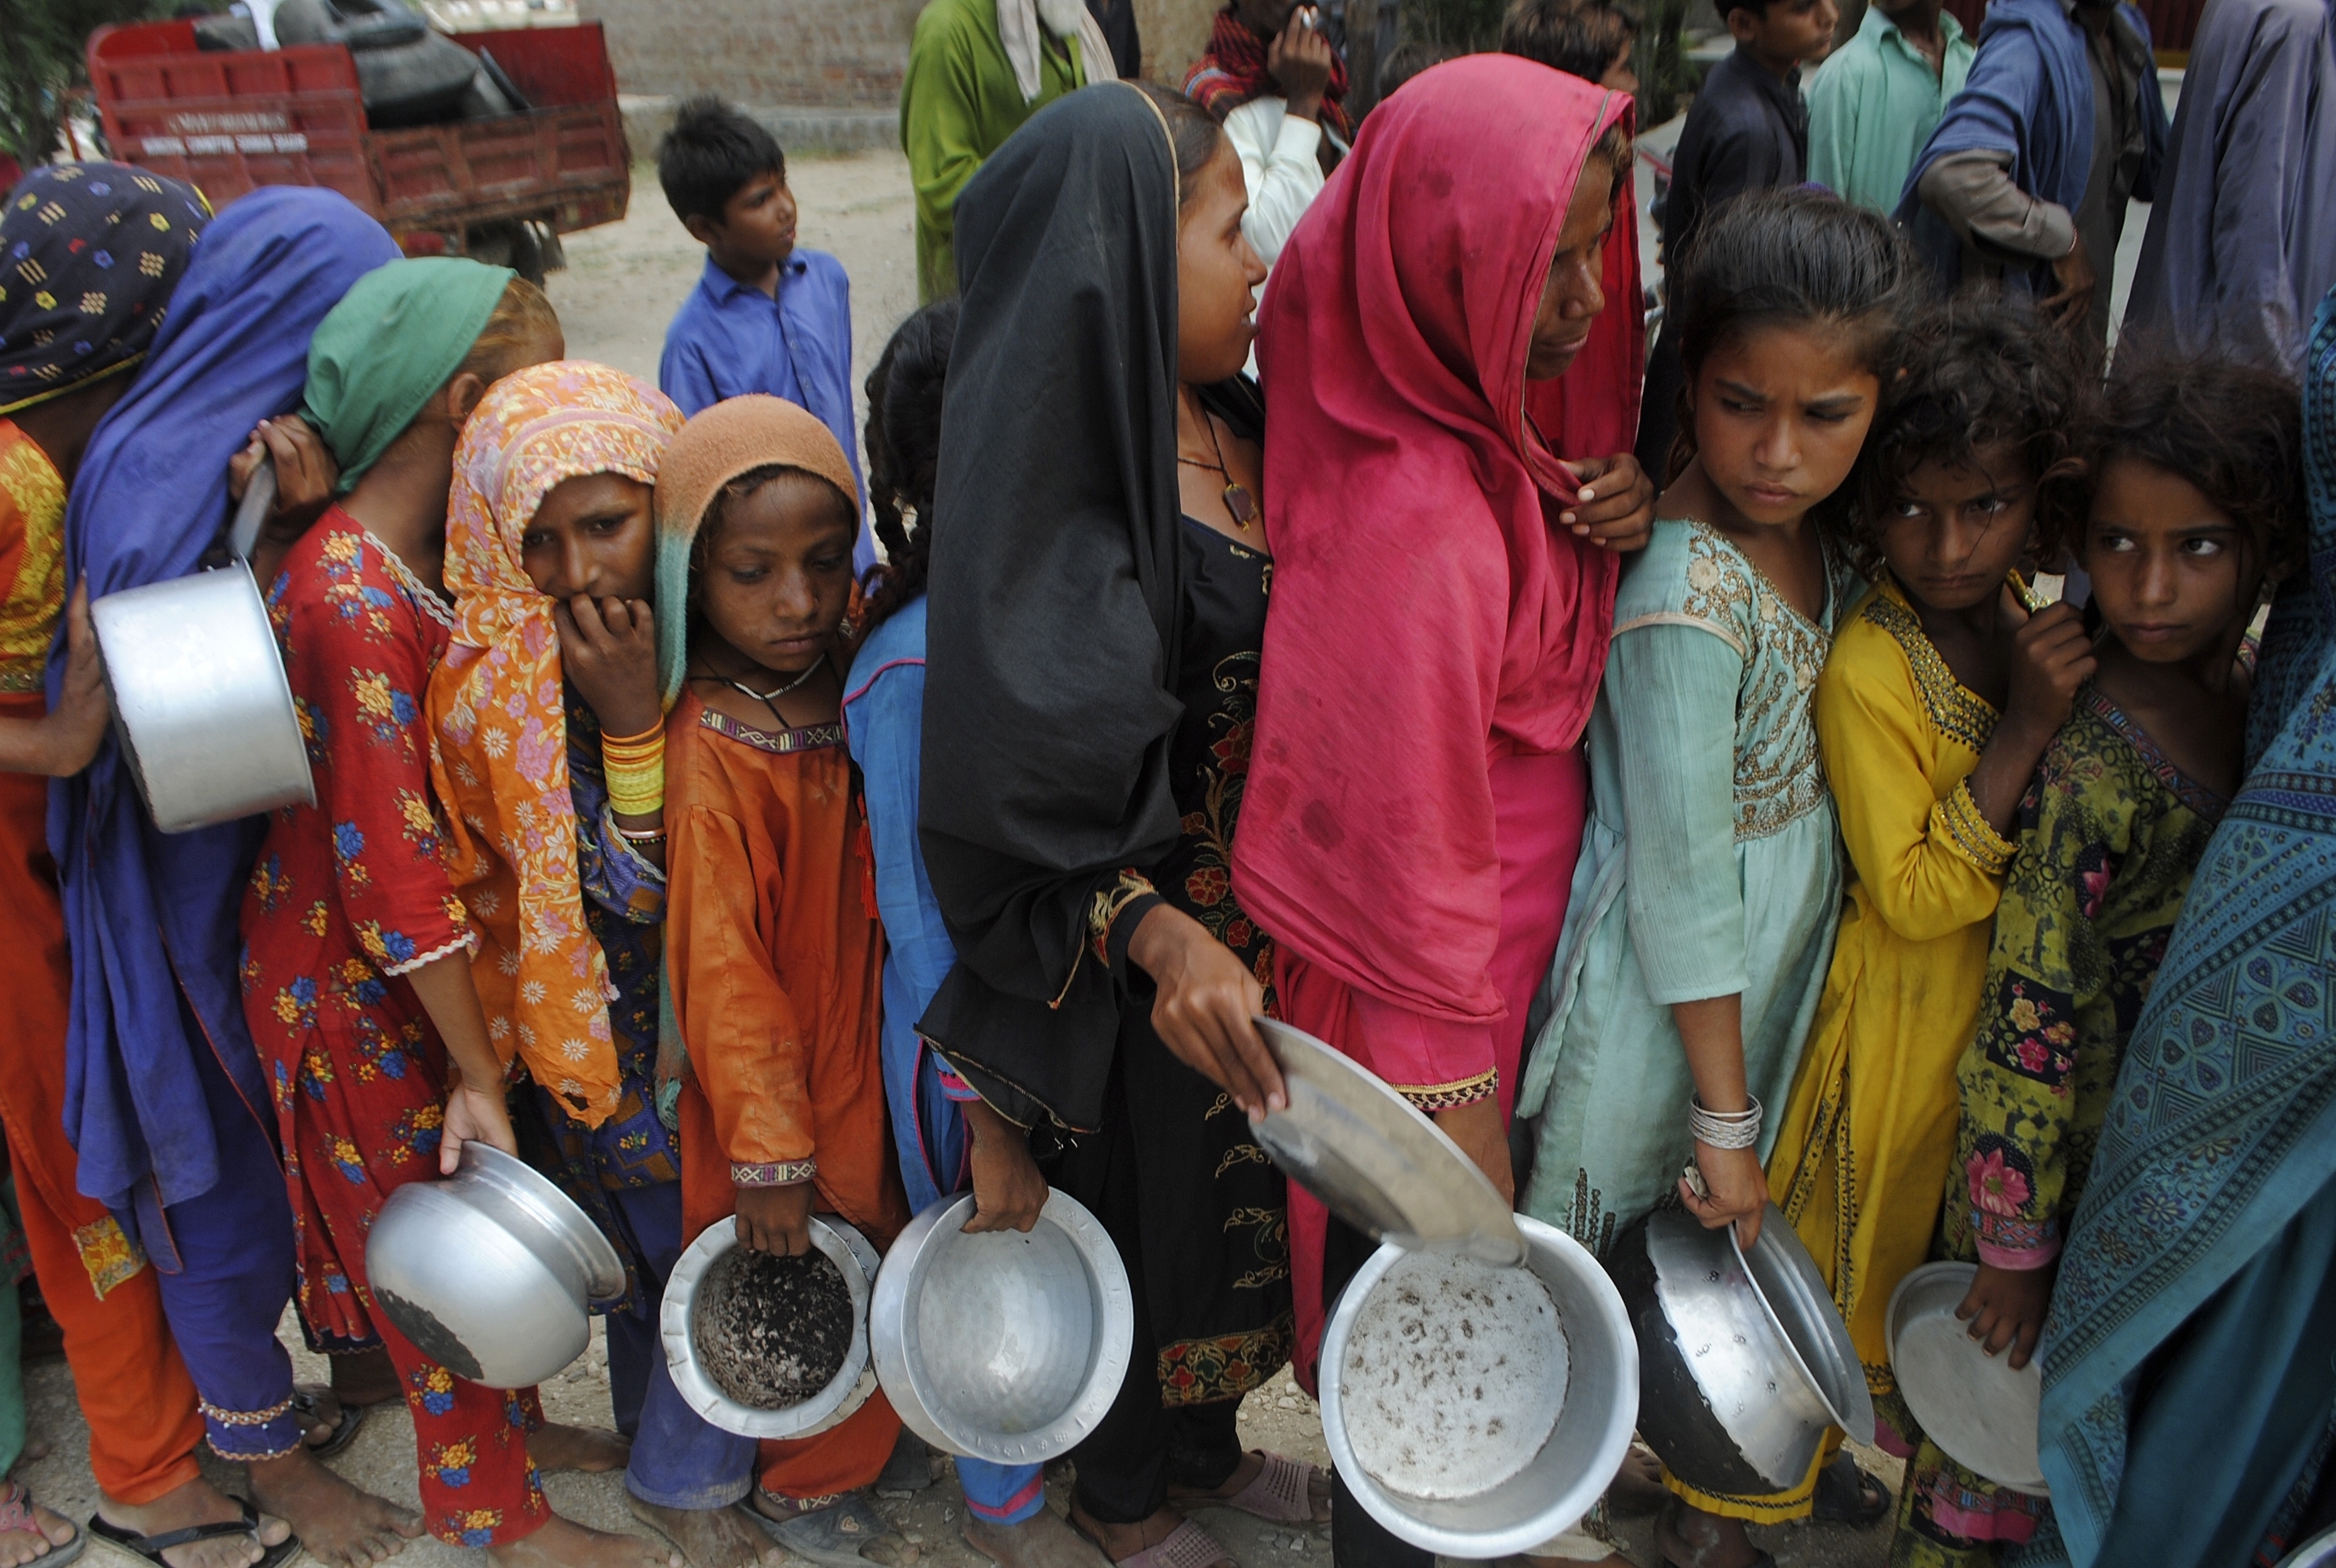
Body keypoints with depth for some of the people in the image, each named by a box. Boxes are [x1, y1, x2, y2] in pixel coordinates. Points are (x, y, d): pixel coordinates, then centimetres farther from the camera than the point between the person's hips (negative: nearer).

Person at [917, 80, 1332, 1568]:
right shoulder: (1051, 503, -25)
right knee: (1157, 1206, 16)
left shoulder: (1240, 428, -1)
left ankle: (1207, 1446, 54)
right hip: (1154, 979, -7)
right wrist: (1159, 935, -40)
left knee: (1245, 1197, 25)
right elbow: (1021, 795, -26)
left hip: (1273, 926, 7)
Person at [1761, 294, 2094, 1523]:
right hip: (1907, 1001, -7)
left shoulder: (2046, 614, -5)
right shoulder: (1866, 667, -27)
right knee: (1878, 1203, 14)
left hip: (2025, 977, 7)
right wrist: (2025, 725, -31)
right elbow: (1914, 893, -26)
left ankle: (1896, 1375, 51)